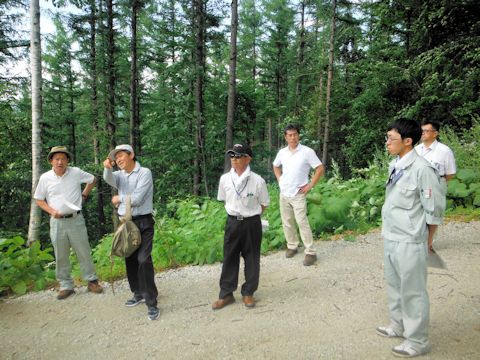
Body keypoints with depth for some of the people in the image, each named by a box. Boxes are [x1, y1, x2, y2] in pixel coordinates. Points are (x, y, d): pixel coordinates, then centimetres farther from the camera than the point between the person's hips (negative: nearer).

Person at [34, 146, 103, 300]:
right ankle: (66, 286, 21)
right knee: (61, 256, 9)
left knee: (84, 252, 5)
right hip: (57, 222, 1)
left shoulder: (76, 172, -5)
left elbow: (93, 180, 13)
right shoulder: (45, 178, -2)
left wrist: (84, 195, 5)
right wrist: (51, 211, -8)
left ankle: (92, 281, 19)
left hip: (76, 219, -1)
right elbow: (38, 199, 7)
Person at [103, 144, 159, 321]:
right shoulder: (119, 175, 11)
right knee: (130, 260, 14)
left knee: (143, 260, -14)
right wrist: (107, 168, -35)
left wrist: (118, 198, 1)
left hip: (143, 223, -6)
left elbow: (136, 199, -15)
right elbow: (109, 179, -14)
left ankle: (151, 302, -6)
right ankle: (138, 293, 32)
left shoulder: (144, 173, -7)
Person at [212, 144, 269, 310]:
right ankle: (226, 294, 25)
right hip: (232, 222, 3)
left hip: (252, 223, -2)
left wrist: (250, 215, 1)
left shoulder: (257, 181, -14)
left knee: (251, 258, 10)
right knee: (229, 258, 11)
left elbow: (263, 204, -1)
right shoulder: (225, 179, -5)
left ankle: (248, 293, 29)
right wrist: (235, 212, 9)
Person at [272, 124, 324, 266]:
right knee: (287, 223, 12)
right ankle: (292, 246, 29)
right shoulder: (282, 152, 4)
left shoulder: (307, 151, -10)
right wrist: (279, 180, 10)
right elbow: (276, 166, 23)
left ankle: (310, 253, 2)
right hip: (283, 194, 5)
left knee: (302, 223, -7)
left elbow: (320, 169, -7)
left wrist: (310, 185, -10)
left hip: (298, 195, -5)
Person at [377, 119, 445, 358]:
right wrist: (387, 231, 16)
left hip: (409, 242, -8)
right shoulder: (394, 166, 5)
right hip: (390, 238, 8)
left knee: (412, 292, 7)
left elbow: (434, 210, -12)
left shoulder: (422, 169, -18)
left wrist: (425, 241, -3)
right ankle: (398, 326, 42)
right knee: (394, 286, 22)